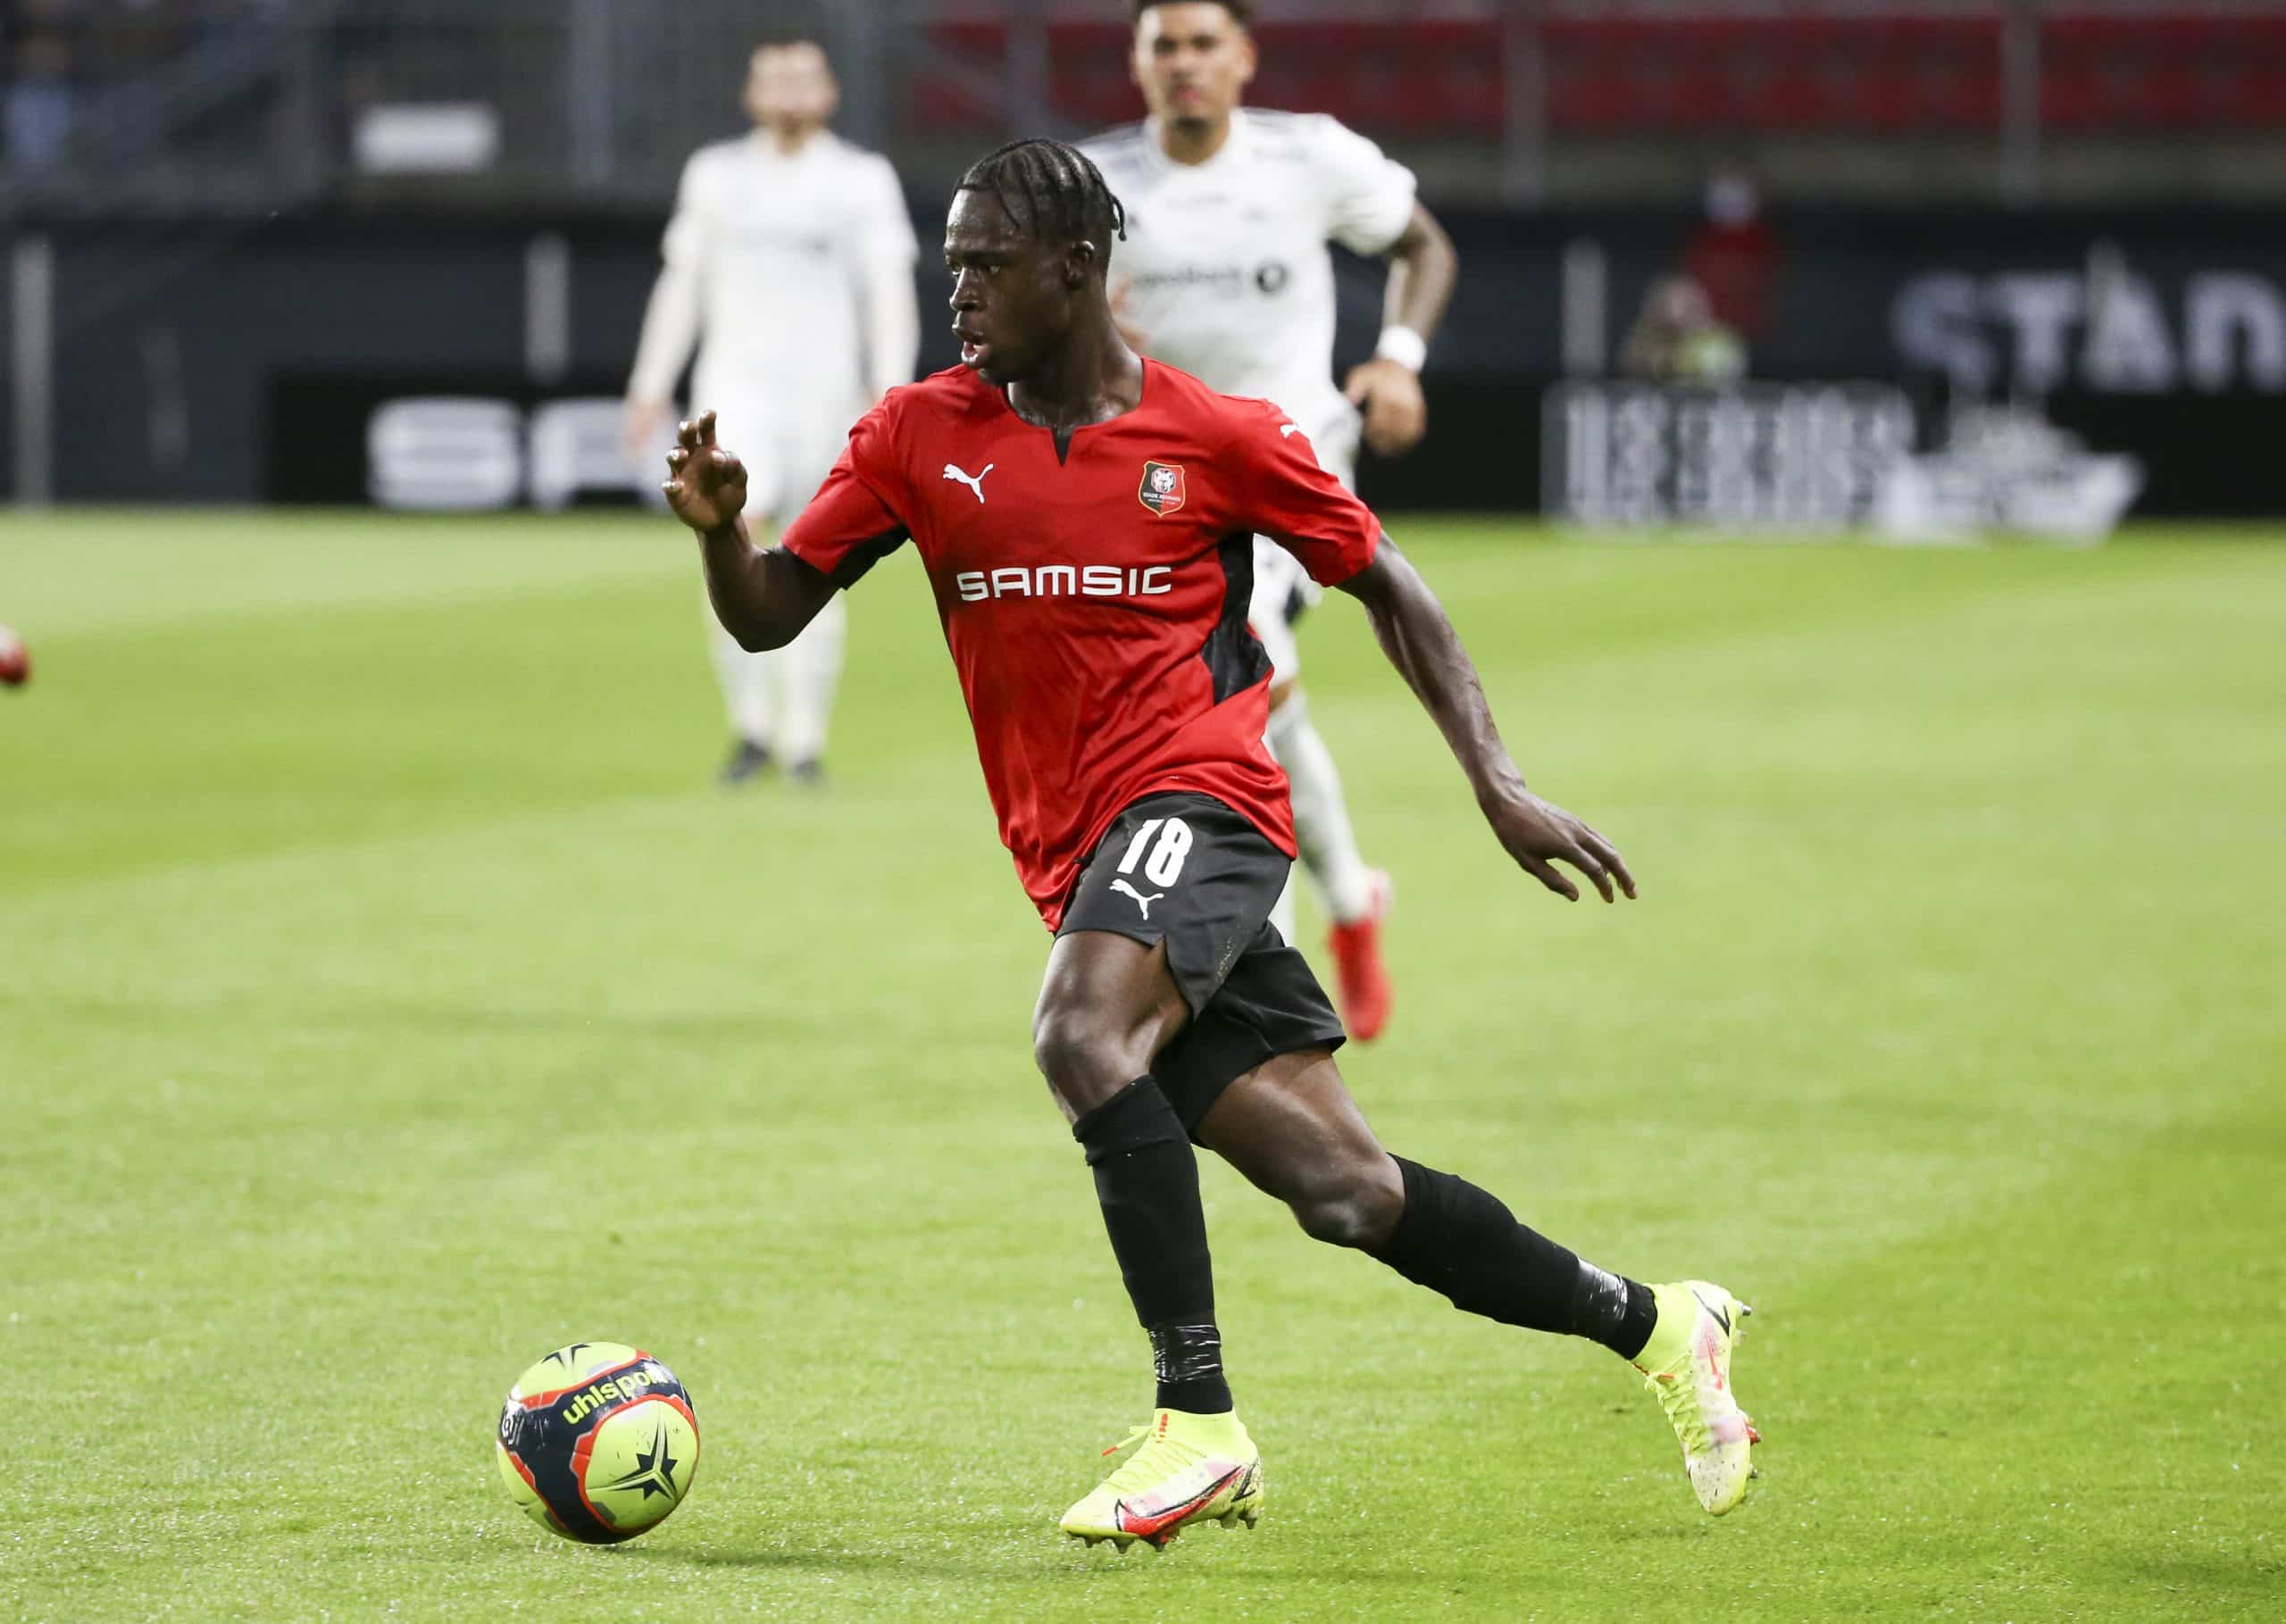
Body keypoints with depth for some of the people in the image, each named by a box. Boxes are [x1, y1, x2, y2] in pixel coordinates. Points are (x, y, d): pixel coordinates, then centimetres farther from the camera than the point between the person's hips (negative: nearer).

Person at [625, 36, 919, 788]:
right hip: (738, 389, 0)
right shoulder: (716, 175, 11)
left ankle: (803, 740, 10)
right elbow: (682, 284, 15)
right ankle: (752, 723, -11)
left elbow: (890, 294, -2)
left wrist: (890, 392, -14)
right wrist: (651, 386, 9)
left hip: (826, 396, 0)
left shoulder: (863, 180, 4)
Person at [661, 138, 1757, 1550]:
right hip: (1077, 857, 4)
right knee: (1346, 1190, 1)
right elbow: (768, 616, 7)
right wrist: (720, 526, -15)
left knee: (1083, 1035, -34)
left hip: (1196, 803, -4)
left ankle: (1199, 1424, -31)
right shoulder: (920, 437, 8)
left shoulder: (1216, 437, 0)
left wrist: (1500, 785, 4)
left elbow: (1386, 585, 10)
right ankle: (1654, 1323, 21)